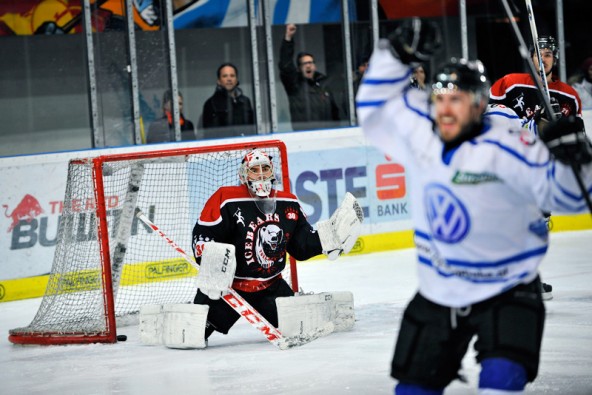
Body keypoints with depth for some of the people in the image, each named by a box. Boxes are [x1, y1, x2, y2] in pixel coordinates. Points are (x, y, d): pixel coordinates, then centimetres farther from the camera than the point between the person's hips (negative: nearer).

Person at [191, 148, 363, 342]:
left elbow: (301, 246, 11)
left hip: (270, 285, 4)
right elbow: (202, 235, -14)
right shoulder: (226, 200, -13)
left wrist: (329, 234, 0)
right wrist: (211, 263, -30)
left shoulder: (289, 204, 4)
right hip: (227, 283, -4)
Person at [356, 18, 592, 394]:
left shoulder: (503, 146, -25)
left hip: (507, 292, -6)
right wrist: (397, 54, 1)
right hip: (437, 293, 6)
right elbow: (374, 110, 10)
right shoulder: (418, 130, -8)